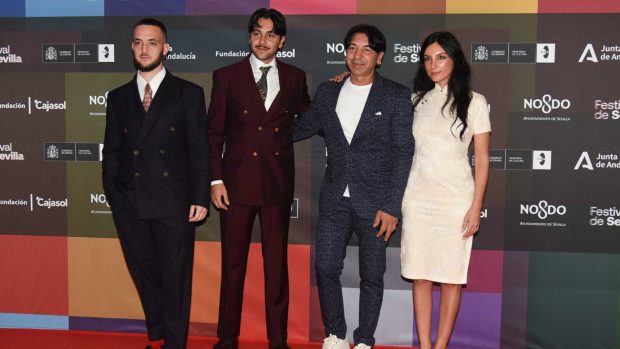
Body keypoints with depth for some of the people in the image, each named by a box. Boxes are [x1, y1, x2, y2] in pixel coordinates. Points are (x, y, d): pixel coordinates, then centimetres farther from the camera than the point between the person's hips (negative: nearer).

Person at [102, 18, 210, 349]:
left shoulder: (189, 94, 2)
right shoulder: (118, 97, 12)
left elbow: (199, 150, -2)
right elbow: (112, 152, 12)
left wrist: (200, 198, -7)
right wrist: (112, 195, 5)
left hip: (173, 201, -3)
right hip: (129, 203, 4)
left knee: (176, 277, 4)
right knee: (144, 274, 13)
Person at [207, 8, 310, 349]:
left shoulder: (295, 77, 7)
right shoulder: (227, 76, 3)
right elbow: (214, 132, 2)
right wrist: (215, 180, -5)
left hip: (278, 182, 1)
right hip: (237, 180, -1)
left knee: (276, 263, 7)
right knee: (232, 262, 7)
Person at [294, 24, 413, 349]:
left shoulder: (397, 96, -3)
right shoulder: (327, 92, 7)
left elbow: (403, 153, -6)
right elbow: (300, 129, 20)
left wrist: (391, 206, -11)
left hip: (375, 201, -3)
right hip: (334, 199, 3)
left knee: (371, 275, 7)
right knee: (326, 268, 4)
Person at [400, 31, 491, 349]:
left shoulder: (474, 102, 0)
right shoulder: (416, 100, 8)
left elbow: (482, 159, -1)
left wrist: (476, 207, -7)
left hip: (456, 199, -2)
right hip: (418, 197, 3)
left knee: (451, 276, 3)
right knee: (420, 276, 5)